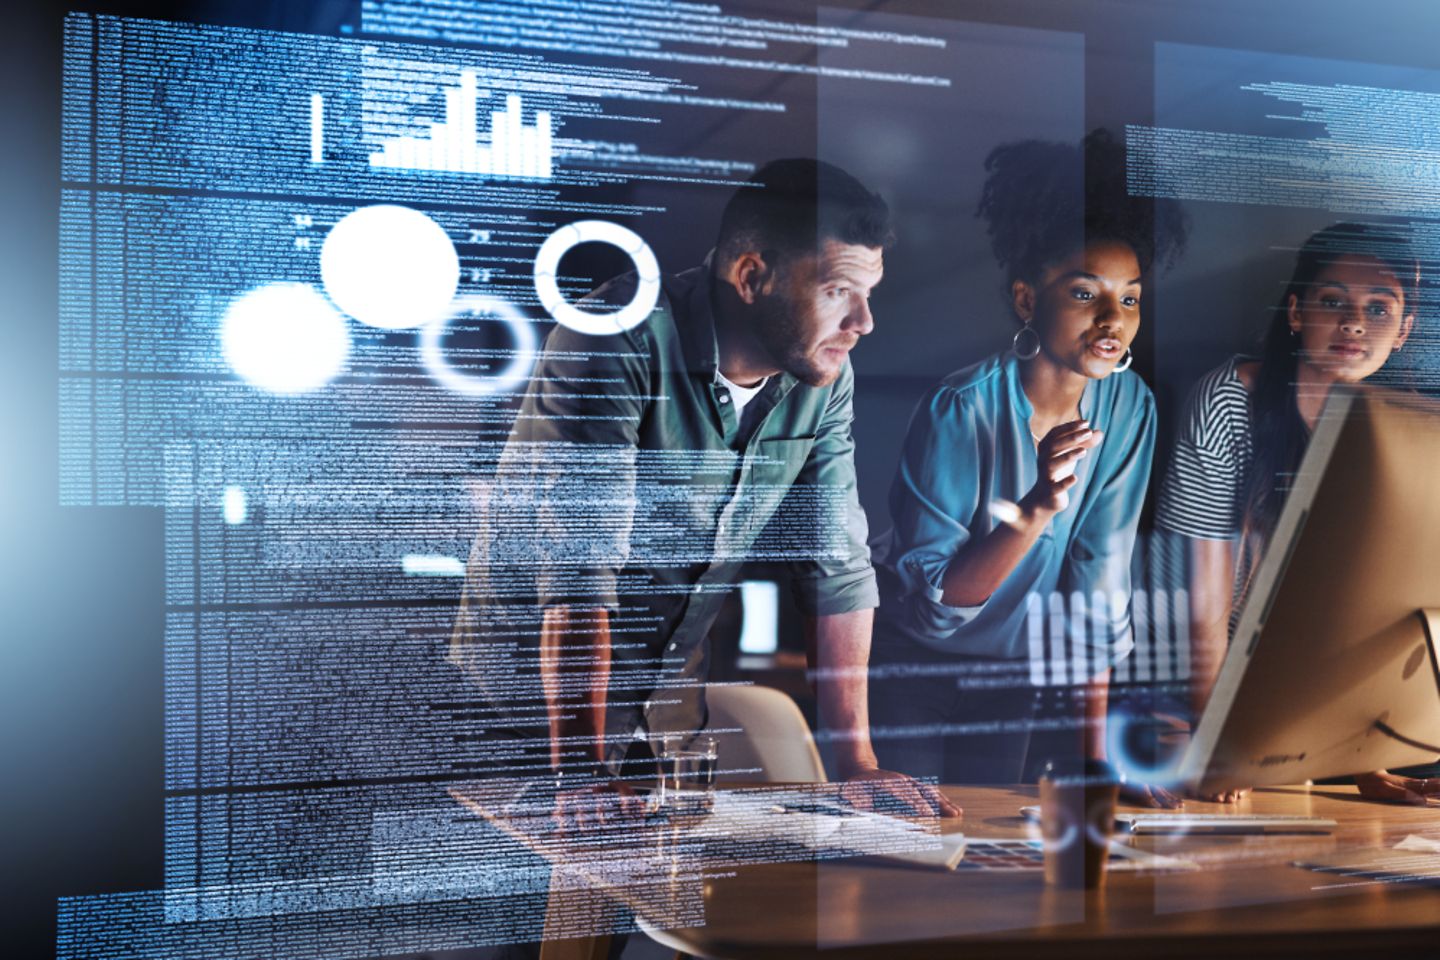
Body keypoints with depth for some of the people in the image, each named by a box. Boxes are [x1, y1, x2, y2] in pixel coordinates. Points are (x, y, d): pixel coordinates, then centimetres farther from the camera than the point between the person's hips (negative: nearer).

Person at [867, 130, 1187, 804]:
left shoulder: (1129, 406, -13)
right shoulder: (962, 409, -27)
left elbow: (1099, 574, -7)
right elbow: (929, 606, -27)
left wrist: (1097, 748, -8)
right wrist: (1037, 509, -40)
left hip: (1007, 670, 4)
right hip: (906, 665, -4)